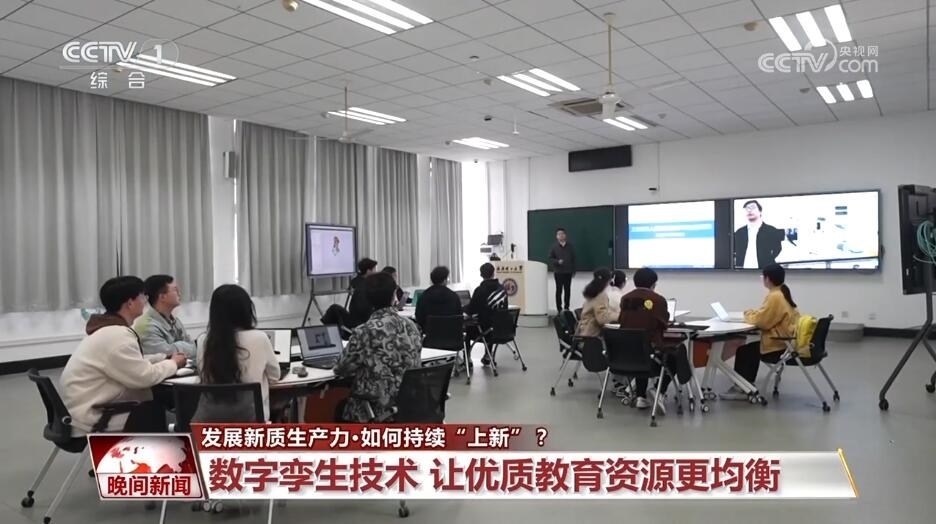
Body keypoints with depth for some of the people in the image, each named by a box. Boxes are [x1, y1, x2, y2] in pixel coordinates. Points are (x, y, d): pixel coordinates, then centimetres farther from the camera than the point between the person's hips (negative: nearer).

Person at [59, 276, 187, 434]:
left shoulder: (109, 329, 10)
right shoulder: (117, 335, -24)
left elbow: (136, 366, 17)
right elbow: (145, 377, -22)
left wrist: (166, 360, 4)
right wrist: (173, 363, -6)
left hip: (91, 406, 10)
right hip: (90, 418, -10)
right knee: (155, 413, -5)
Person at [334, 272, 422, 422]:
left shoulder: (365, 332, -20)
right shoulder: (411, 327, -2)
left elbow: (343, 369, -7)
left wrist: (338, 366, 16)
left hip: (377, 410, -5)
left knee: (340, 408, 27)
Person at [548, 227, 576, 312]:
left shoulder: (570, 247, 5)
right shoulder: (554, 247, 0)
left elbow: (573, 259, 9)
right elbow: (550, 258, 1)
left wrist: (573, 270, 6)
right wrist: (557, 261, -17)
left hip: (568, 272, 2)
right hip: (558, 272, -2)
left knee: (567, 290, 5)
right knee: (559, 290, 0)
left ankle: (566, 307, 15)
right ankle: (559, 308, 5)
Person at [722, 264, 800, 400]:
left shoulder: (775, 296, -21)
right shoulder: (782, 293, 11)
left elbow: (760, 320, -22)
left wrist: (748, 314, -3)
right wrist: (753, 313, 5)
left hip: (781, 344, -10)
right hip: (786, 340, 10)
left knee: (743, 350, 1)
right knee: (751, 348, 19)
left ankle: (742, 388, 11)